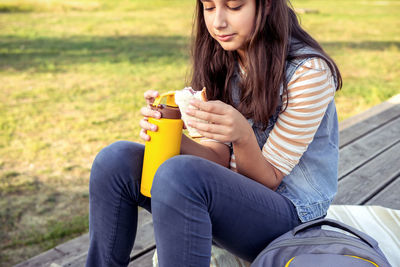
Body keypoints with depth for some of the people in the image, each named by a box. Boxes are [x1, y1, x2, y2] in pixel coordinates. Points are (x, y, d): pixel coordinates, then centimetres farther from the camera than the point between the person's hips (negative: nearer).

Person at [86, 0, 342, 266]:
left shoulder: (309, 71, -16)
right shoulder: (222, 60, 3)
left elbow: (269, 180, -12)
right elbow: (218, 159, -2)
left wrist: (243, 135, -32)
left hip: (290, 213, -6)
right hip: (232, 189, 6)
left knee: (180, 174, -34)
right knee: (116, 160, -12)